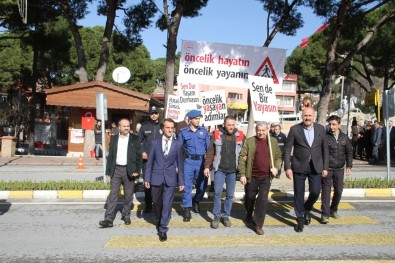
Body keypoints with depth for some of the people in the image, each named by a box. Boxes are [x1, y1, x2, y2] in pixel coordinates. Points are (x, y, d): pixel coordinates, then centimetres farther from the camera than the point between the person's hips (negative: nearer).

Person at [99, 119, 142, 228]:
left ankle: (126, 215, 25)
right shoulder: (114, 139, 8)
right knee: (113, 194, -2)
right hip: (116, 169, 1)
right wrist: (109, 171, 4)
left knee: (128, 195, 9)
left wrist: (137, 170, -9)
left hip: (129, 170, -1)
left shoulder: (135, 139, 1)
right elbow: (110, 156, 9)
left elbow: (139, 155, -1)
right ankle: (109, 219, -3)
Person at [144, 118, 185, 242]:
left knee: (167, 204, -3)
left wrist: (181, 181, 2)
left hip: (170, 179, -1)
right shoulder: (155, 143, 2)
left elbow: (180, 164, 4)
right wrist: (147, 178, 1)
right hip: (156, 178, 1)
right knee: (157, 203, 14)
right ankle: (160, 220, 41)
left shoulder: (178, 145, 1)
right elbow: (150, 162, 4)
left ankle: (163, 229, 9)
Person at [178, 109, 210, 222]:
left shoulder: (204, 131, 4)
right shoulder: (183, 132, 1)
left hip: (201, 161, 2)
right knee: (187, 186, -2)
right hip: (188, 161, -2)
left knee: (202, 185, 9)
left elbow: (208, 148, 6)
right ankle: (187, 209, 8)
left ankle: (196, 201, 37)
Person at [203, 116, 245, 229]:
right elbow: (210, 152, 0)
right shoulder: (217, 134, -1)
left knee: (230, 194, 8)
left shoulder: (240, 135, 1)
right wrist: (207, 166, -5)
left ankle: (226, 216, 23)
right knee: (217, 192, -4)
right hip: (219, 169, -1)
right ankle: (217, 216, 11)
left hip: (233, 170, 1)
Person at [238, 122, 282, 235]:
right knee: (249, 197, 16)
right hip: (252, 176, -1)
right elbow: (242, 158, -6)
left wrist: (276, 167, -5)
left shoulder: (273, 142, 5)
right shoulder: (249, 141, -4)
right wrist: (242, 174, -11)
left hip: (266, 177, 1)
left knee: (263, 200, -5)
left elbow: (279, 156, 13)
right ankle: (249, 214, 45)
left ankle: (258, 225, 6)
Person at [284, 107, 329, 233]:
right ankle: (300, 220, 22)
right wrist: (287, 167, -10)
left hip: (315, 167, 2)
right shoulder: (294, 129, -6)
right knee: (298, 194, 5)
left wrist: (325, 167, 4)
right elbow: (287, 149, -5)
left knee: (315, 192, -1)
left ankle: (307, 209, 31)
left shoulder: (321, 129, 2)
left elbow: (325, 149, 7)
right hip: (299, 167, -1)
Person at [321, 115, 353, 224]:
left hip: (339, 169, 3)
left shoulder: (345, 137, 4)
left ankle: (333, 210, 28)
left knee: (338, 191, 9)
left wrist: (349, 166, 1)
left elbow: (349, 152, 9)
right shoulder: (325, 137, -6)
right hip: (327, 169, -3)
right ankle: (325, 214, 1)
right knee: (326, 190, -4)